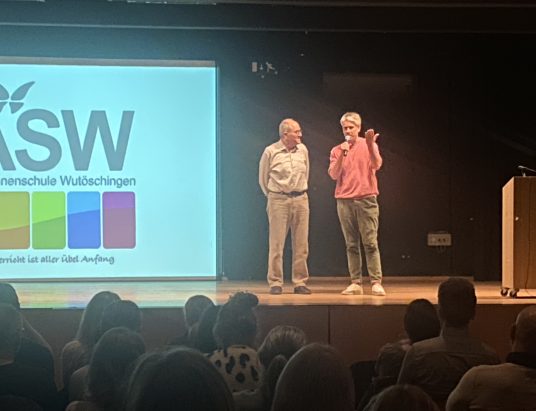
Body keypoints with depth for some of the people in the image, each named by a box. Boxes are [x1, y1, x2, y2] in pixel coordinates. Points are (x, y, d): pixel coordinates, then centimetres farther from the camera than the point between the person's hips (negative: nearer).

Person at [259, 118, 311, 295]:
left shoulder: (303, 150, 6)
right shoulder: (271, 151, -5)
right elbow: (263, 178, 6)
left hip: (301, 199, 4)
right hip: (278, 200, -4)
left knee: (301, 244, 4)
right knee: (276, 244, -2)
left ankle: (300, 282, 11)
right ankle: (275, 283, 3)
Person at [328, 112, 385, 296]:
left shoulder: (368, 145, 6)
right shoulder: (337, 151, 12)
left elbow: (376, 165, -11)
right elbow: (334, 175, 0)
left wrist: (370, 144, -24)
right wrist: (342, 154, -11)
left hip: (366, 199, -3)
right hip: (344, 200, 3)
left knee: (370, 243, -7)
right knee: (351, 245, 2)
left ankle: (376, 283, -8)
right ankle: (355, 283, 3)